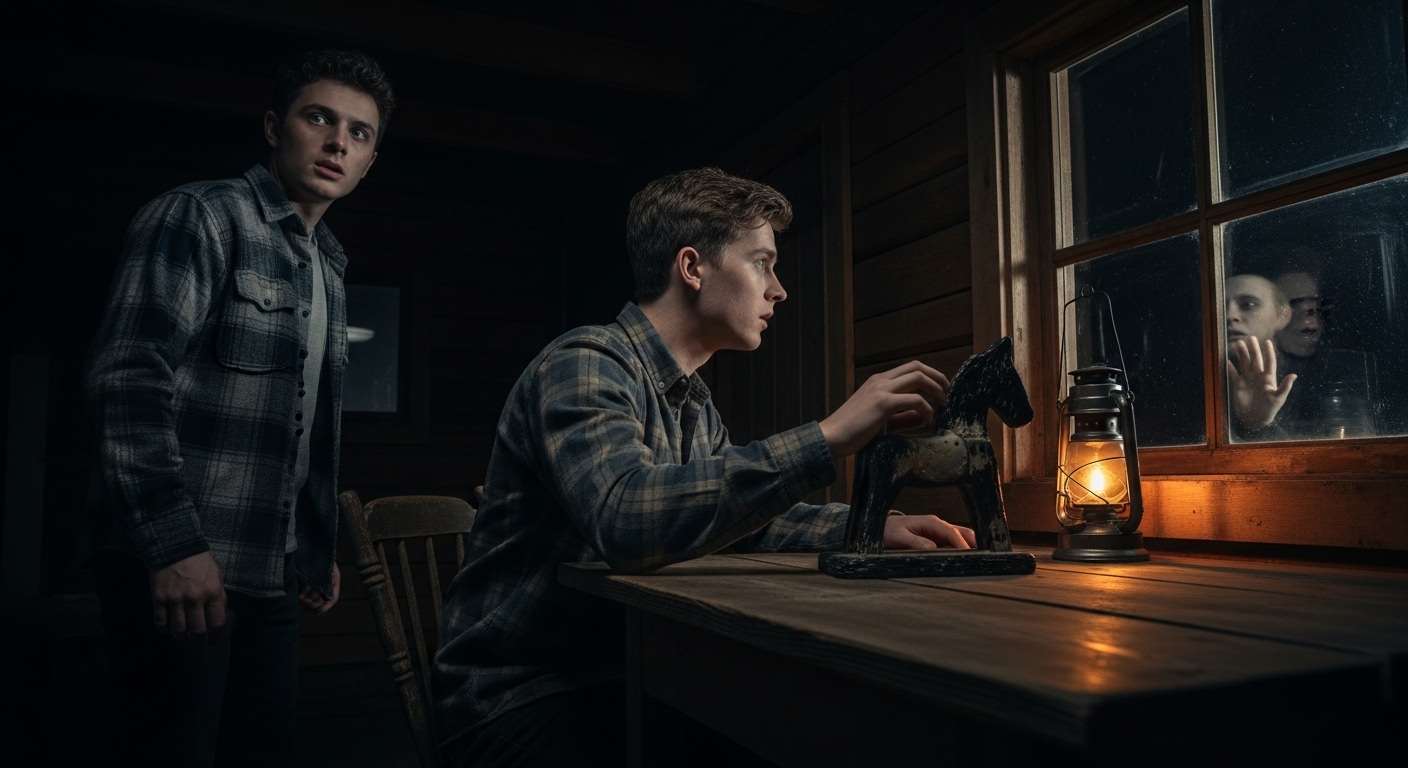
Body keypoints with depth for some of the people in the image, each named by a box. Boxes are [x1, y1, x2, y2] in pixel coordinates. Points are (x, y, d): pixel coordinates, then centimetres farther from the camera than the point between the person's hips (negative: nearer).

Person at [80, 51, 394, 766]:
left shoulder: (326, 269, 18)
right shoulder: (201, 217, -6)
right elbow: (127, 378, -17)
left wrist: (318, 549, 21)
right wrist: (172, 544, -22)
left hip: (272, 575, 8)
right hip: (177, 568, -7)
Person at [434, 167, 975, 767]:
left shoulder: (697, 406, 10)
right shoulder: (587, 364, -18)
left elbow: (737, 512, 21)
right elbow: (625, 520, -35)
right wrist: (829, 437, -33)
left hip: (625, 680, 8)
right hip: (521, 698, -8)